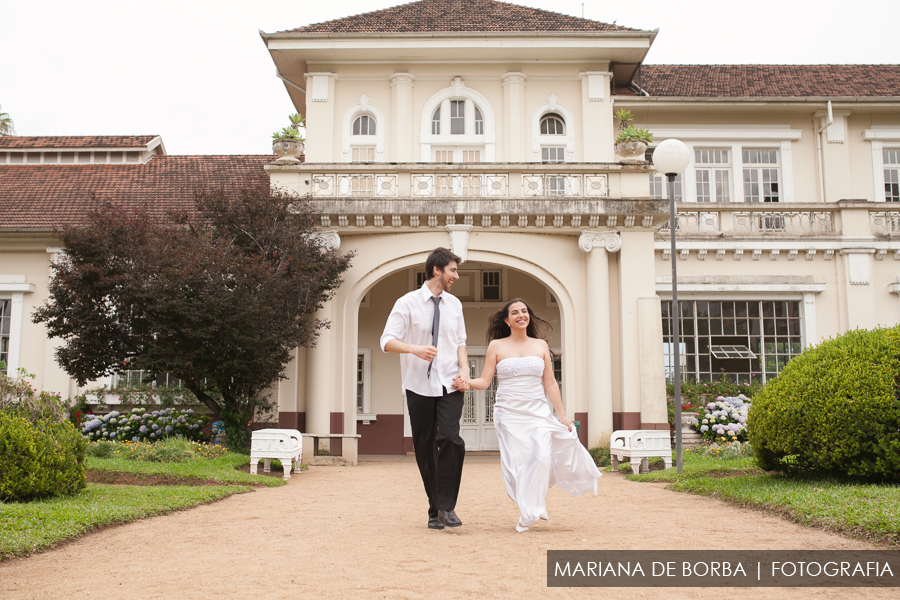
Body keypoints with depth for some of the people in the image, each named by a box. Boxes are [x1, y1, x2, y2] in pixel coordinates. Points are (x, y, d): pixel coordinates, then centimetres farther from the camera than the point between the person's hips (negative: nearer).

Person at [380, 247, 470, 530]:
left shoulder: (454, 304, 12)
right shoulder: (408, 303, -3)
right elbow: (388, 341, -8)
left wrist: (464, 369, 0)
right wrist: (414, 349, -26)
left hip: (450, 384, 2)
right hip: (419, 385, -2)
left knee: (450, 438, -17)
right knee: (424, 448, 3)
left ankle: (446, 506, -8)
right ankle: (435, 509, 17)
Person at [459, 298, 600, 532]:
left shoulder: (541, 345, 10)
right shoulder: (496, 346, 4)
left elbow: (550, 383, 11)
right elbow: (485, 381, 1)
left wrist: (562, 415, 8)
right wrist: (466, 381, -19)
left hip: (538, 412, 1)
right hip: (509, 414, -1)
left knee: (541, 456, -16)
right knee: (517, 460, -6)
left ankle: (529, 510, -1)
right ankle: (528, 508, 11)